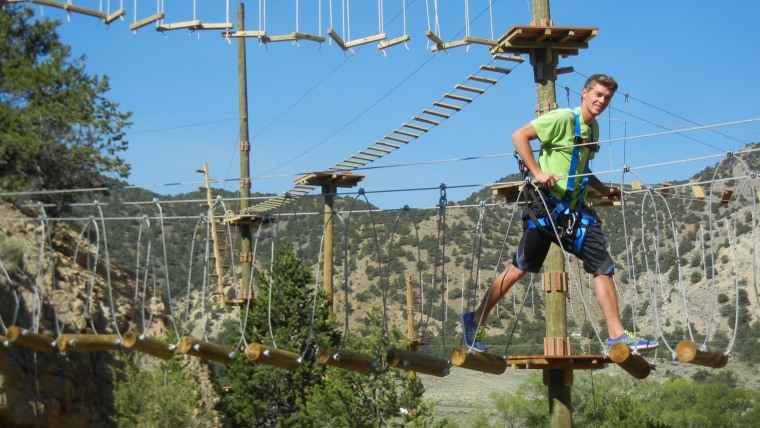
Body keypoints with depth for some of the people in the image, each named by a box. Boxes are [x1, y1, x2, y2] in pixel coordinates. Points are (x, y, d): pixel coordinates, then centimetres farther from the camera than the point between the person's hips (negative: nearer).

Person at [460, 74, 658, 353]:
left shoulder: (593, 128, 16)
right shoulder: (563, 118, -9)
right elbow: (519, 136, -17)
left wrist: (603, 190, 18)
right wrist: (538, 172, -22)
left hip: (575, 208, 7)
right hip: (549, 203, -7)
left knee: (603, 267, -3)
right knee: (521, 268, 0)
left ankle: (617, 336, -1)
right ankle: (476, 320, 14)